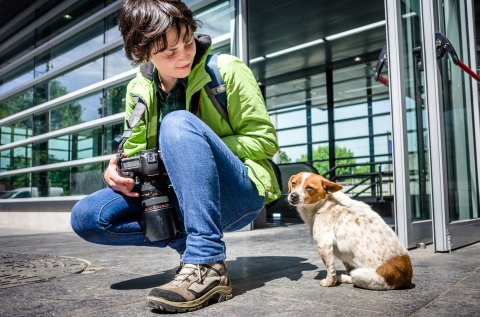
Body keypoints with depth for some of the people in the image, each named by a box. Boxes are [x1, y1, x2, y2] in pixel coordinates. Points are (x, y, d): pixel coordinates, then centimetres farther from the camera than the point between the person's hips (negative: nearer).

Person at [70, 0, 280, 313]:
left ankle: (208, 266, -33)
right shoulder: (139, 90, 6)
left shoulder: (227, 70, -7)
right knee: (86, 217, -10)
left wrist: (196, 149, -17)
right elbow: (137, 150, 14)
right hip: (180, 198, 5)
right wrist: (117, 170, -10)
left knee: (179, 123, -31)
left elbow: (265, 139, -8)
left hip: (240, 194, -4)